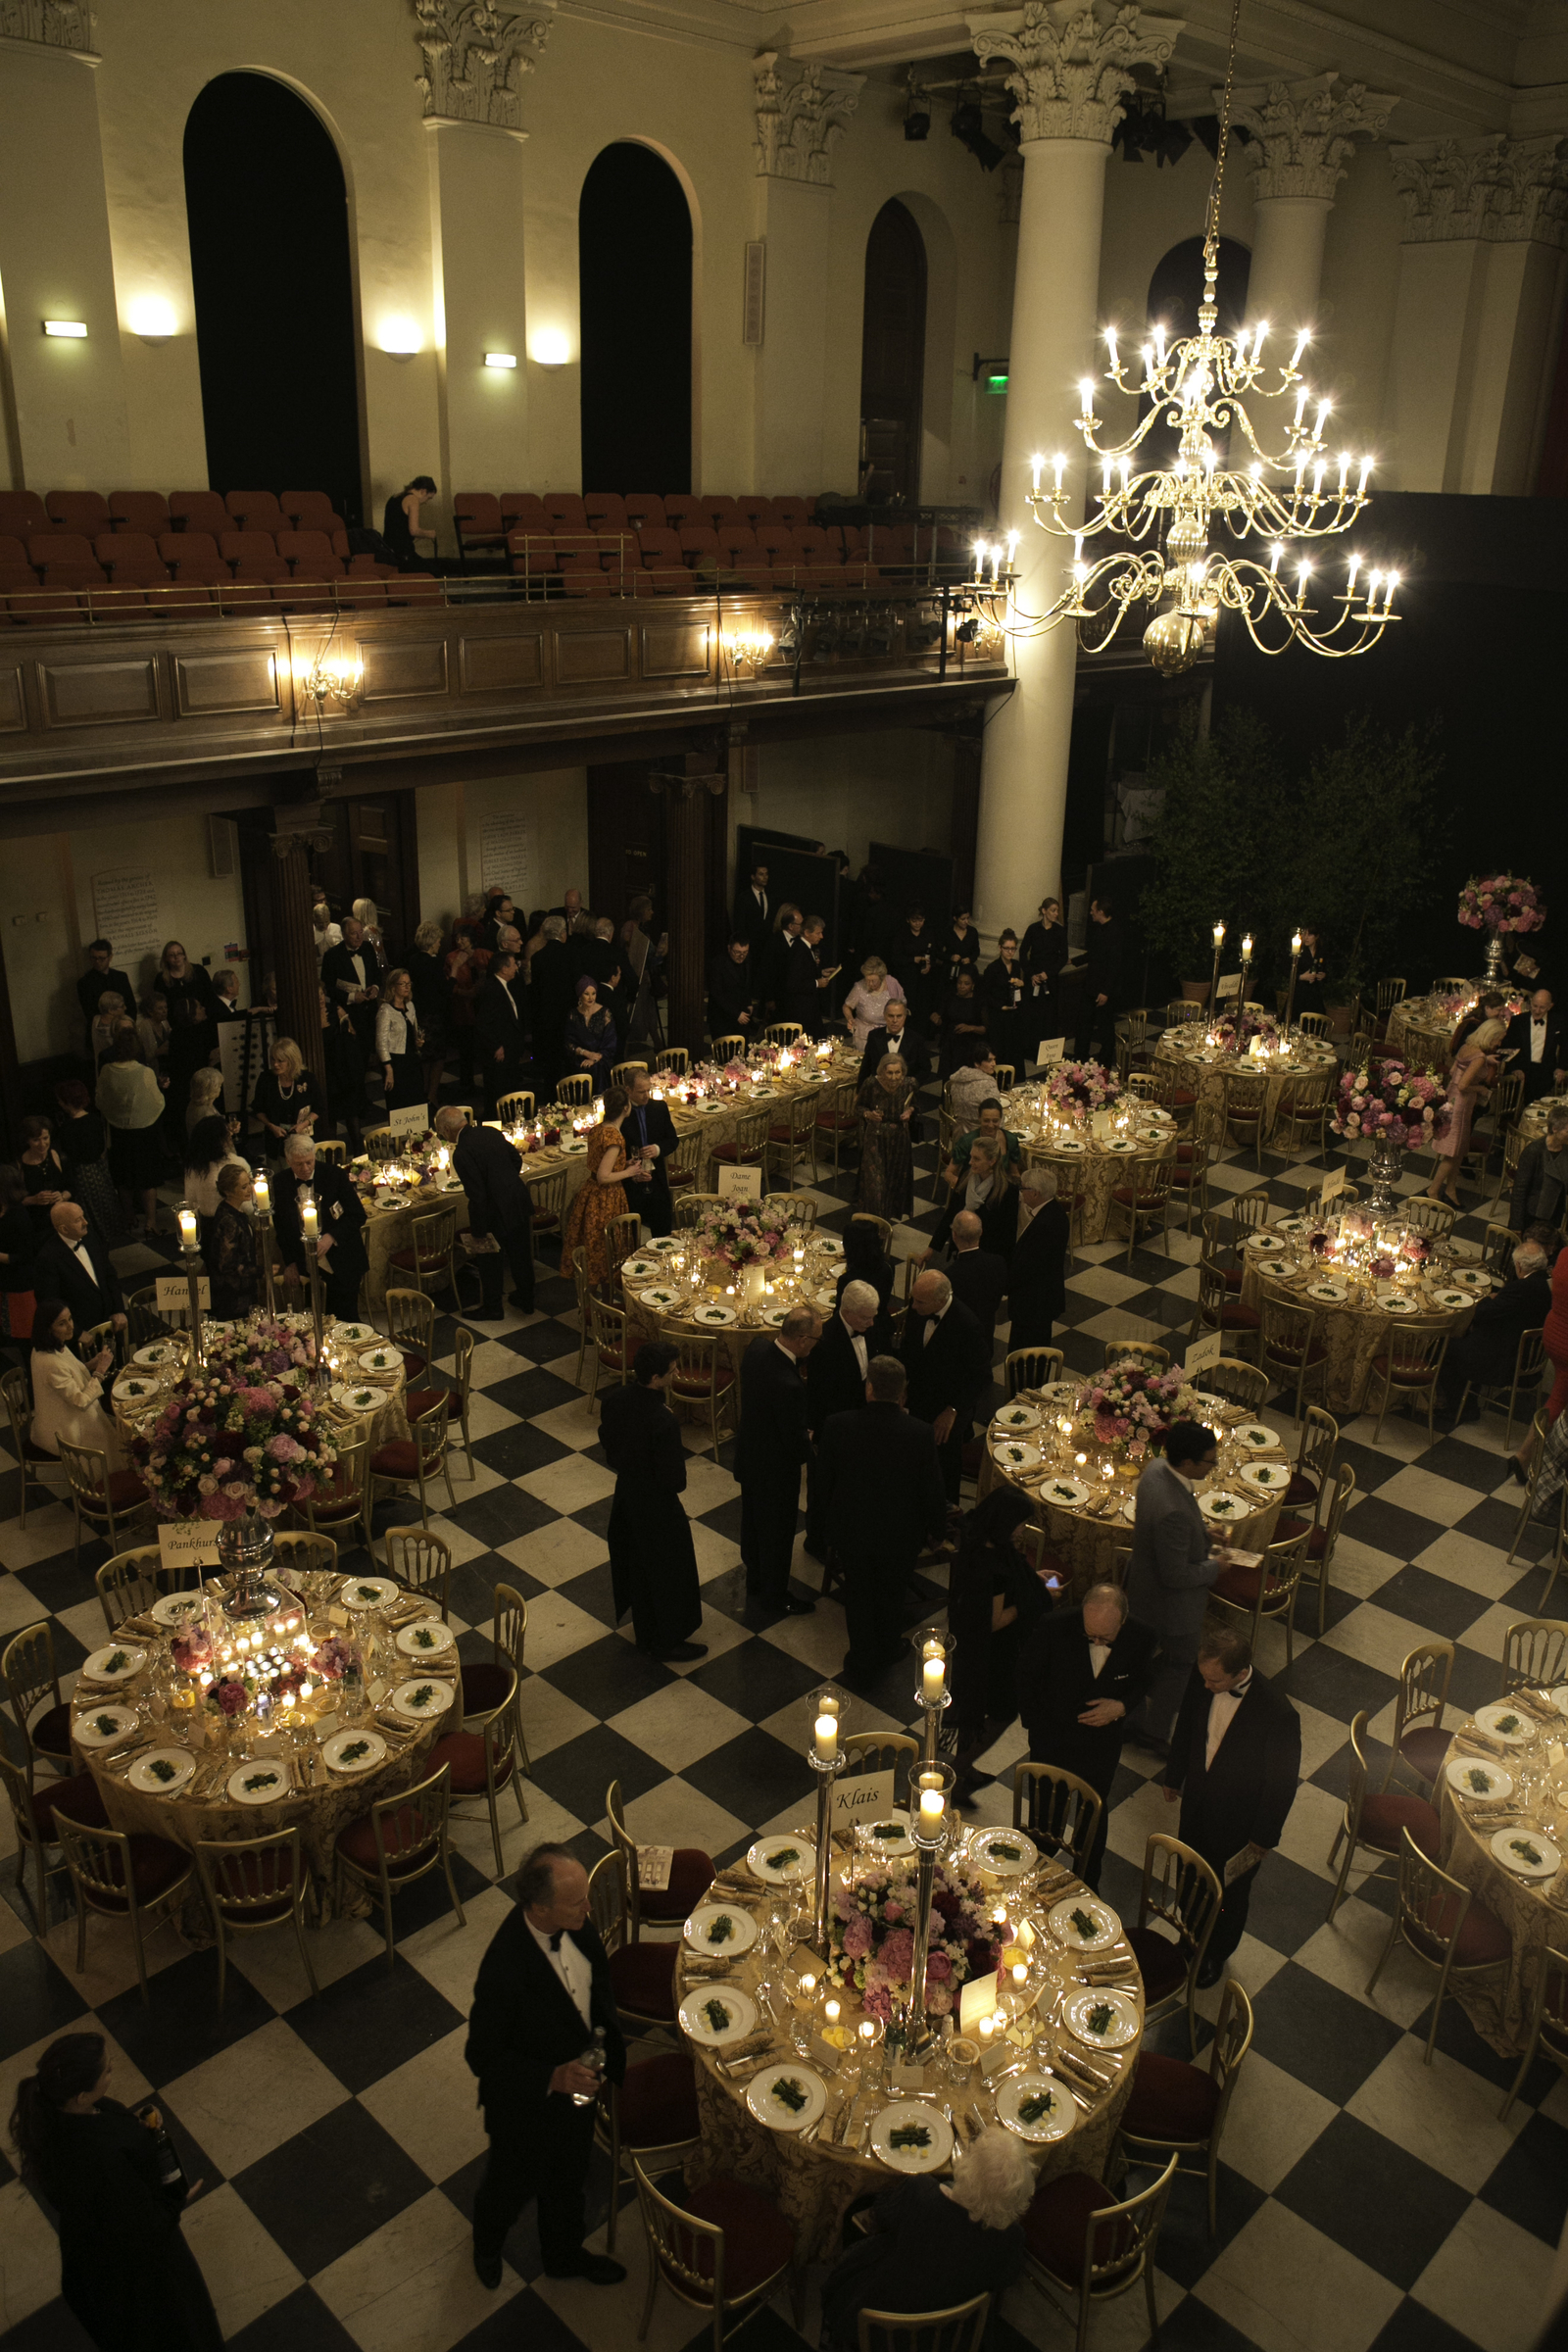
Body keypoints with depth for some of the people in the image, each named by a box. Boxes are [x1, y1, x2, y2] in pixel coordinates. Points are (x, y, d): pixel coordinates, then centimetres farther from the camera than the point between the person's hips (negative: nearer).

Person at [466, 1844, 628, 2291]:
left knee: (570, 2176, 30)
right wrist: (552, 2078, -33)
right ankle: (487, 2245, 61)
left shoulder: (576, 1923, -22)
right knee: (515, 2182, 27)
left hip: (576, 2079, 5)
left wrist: (605, 2031, -3)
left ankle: (565, 2254, 60)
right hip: (525, 2104, -5)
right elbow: (482, 2057, -27)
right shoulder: (503, 1974, -43)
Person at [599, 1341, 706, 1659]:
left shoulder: (615, 1399, -14)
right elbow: (673, 1480, -28)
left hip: (625, 1492, 7)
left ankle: (645, 1633, 46)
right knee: (669, 1572, 16)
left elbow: (606, 1439, 4)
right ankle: (667, 1642, 34)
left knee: (636, 1565, 26)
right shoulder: (664, 1422, -35)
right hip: (656, 1505, -7)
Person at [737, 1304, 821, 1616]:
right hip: (775, 1470, -8)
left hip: (748, 1458, 8)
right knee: (778, 1533, 16)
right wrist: (809, 1439, -5)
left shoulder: (757, 1348, -15)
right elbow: (797, 1444, -27)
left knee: (753, 1524, 27)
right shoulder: (789, 1385, -39)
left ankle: (755, 1584, 49)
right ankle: (774, 1598, 38)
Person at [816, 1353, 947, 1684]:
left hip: (849, 1529, 0)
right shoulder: (919, 1434, -25)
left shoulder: (837, 1425, -24)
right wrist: (935, 1529, 6)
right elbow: (932, 1489, -13)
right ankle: (888, 1648, 49)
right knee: (890, 1594, 27)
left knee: (858, 1594, 23)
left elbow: (822, 1477, -9)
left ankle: (862, 1663, 38)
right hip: (899, 1533, 0)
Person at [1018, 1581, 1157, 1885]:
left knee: (1095, 1814, 22)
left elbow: (1143, 1682, -3)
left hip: (1102, 1743, 1)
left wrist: (1122, 1706, -22)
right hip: (1051, 1737, -1)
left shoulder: (1141, 1638, -24)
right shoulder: (1054, 1627, -28)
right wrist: (1033, 1722, -4)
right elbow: (1026, 1672, -9)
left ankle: (1088, 1884, 46)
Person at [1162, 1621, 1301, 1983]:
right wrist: (1174, 1778, 12)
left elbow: (1281, 1784, -21)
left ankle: (1216, 1956, 53)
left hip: (1237, 1828, -4)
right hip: (1196, 1806, 4)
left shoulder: (1279, 1716, -37)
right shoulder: (1200, 1678, -23)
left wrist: (1262, 1841, -10)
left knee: (1229, 1897, 25)